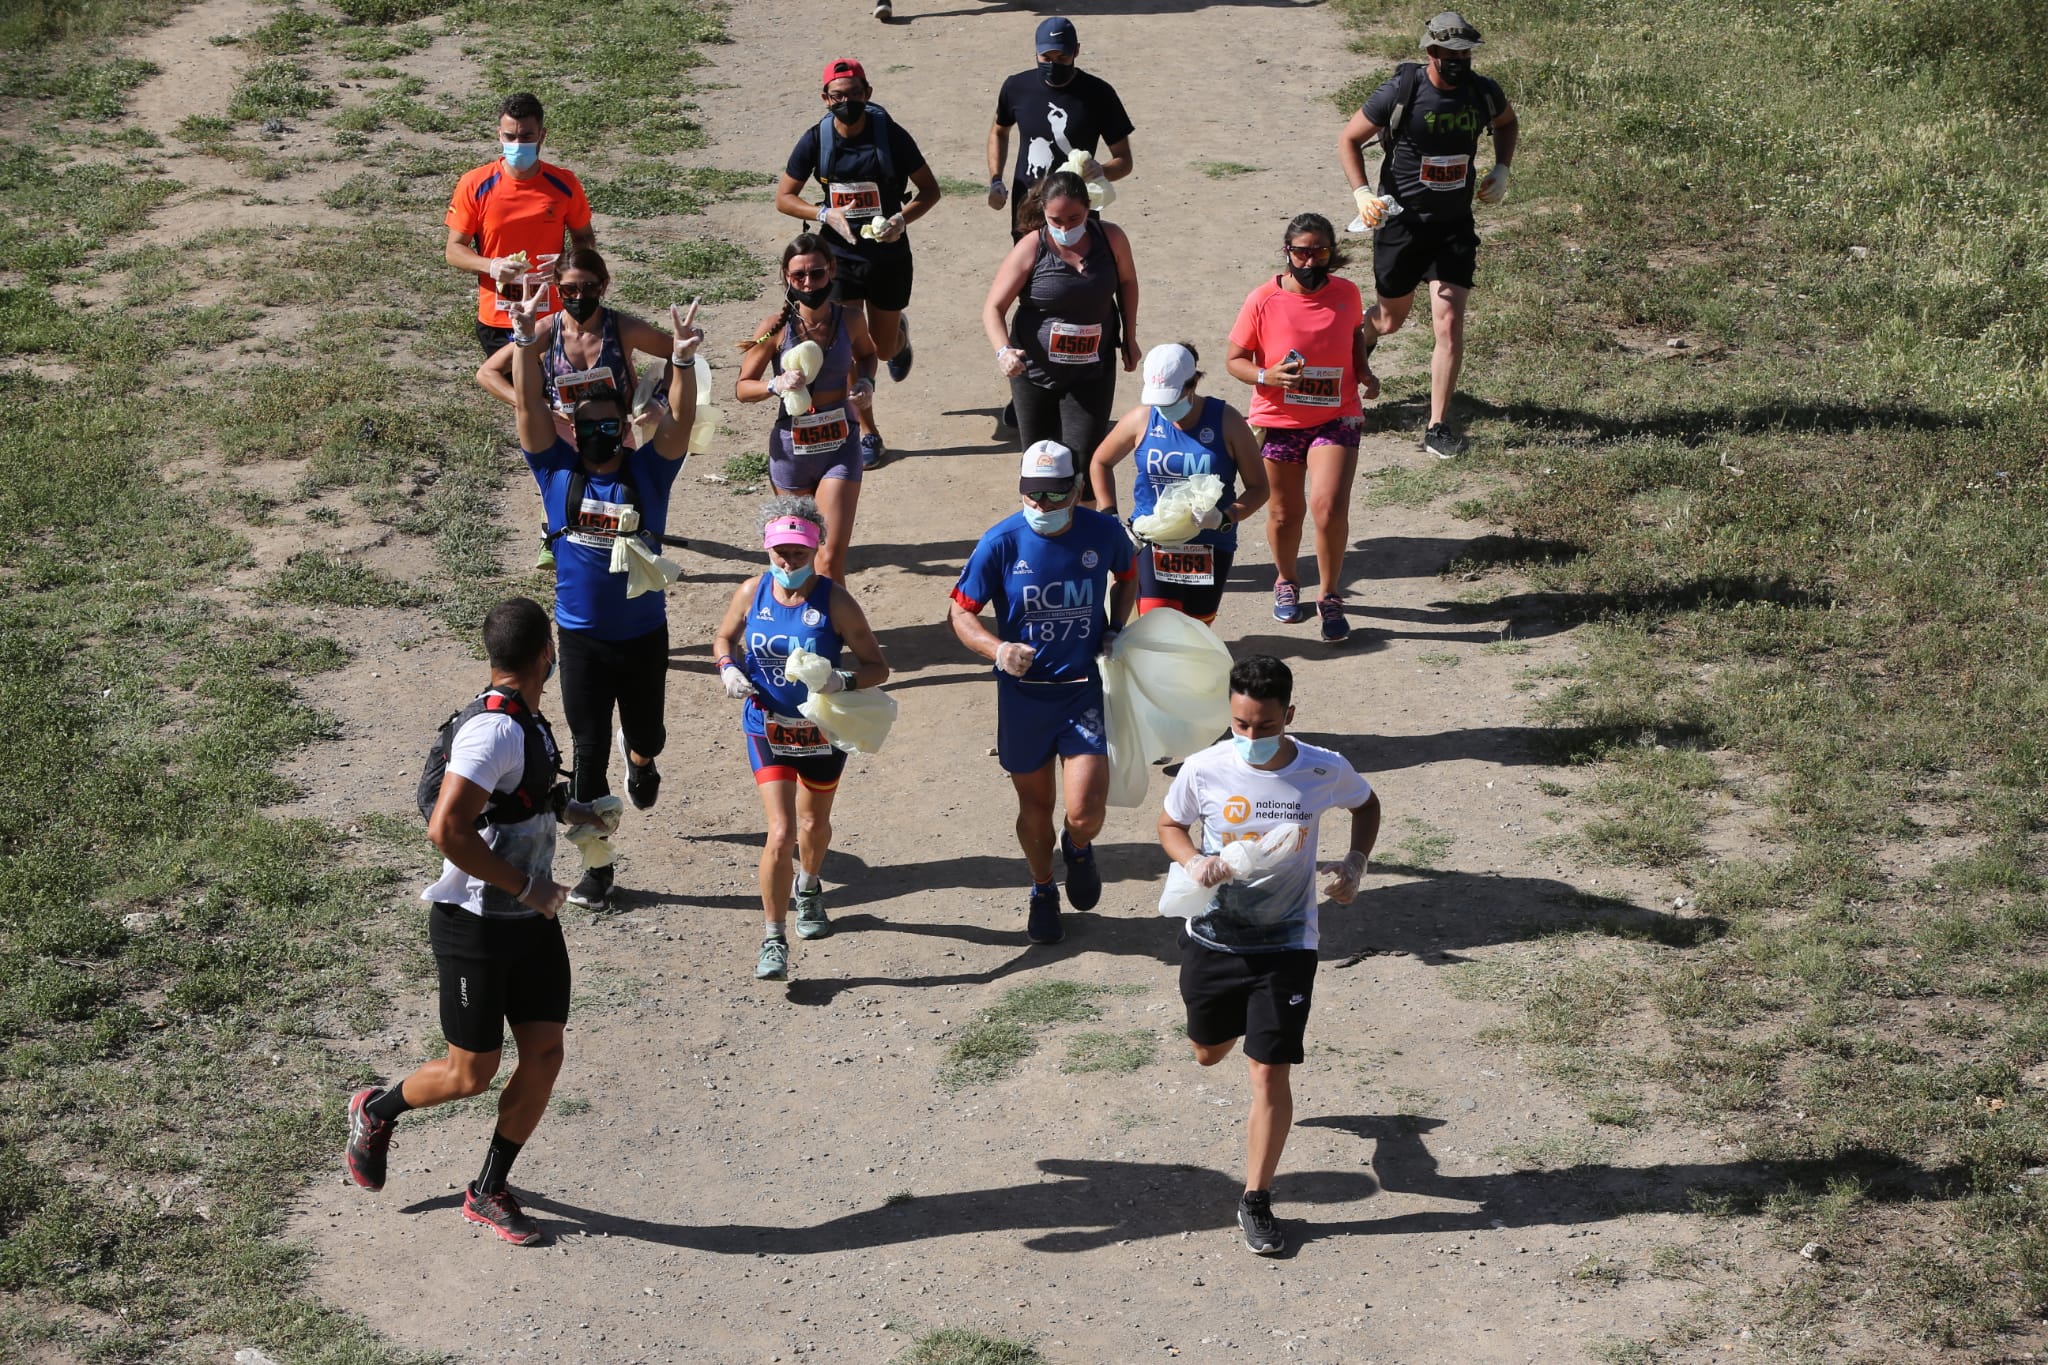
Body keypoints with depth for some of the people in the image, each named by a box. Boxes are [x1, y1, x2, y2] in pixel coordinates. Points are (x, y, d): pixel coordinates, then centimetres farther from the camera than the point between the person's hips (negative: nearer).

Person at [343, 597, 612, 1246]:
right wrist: (526, 887, -24)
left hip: (533, 922, 9)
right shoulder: (493, 729, -24)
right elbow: (446, 829, -31)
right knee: (471, 1074, 3)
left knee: (544, 1056, 5)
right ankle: (375, 1110, 32)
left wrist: (563, 807, 16)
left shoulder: (527, 722, 7)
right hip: (475, 927, -9)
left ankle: (488, 1192, 20)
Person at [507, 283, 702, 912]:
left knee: (646, 735, 17)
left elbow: (679, 420, -20)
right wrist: (524, 341, -26)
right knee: (589, 754, 2)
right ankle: (596, 866, 12)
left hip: (644, 633, 0)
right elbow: (529, 405, -13)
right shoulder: (557, 471, -5)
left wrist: (682, 361, -36)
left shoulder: (648, 472, -6)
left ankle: (639, 761, 56)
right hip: (582, 638, 0)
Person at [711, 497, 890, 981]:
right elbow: (724, 638, 11)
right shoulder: (751, 593, -9)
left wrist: (842, 681, -33)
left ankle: (809, 890, 55)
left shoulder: (835, 602, -17)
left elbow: (878, 668, -12)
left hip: (822, 730, 0)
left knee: (814, 825, 22)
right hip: (767, 729, 0)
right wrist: (729, 668, -11)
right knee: (781, 834, -12)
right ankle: (773, 940, 0)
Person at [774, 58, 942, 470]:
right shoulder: (815, 141, -10)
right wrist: (825, 214, -20)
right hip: (840, 256, 0)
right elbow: (784, 197, -1)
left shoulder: (891, 136, -13)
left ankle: (899, 332, 52)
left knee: (883, 348, 13)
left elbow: (930, 189, -5)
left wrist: (903, 219, -25)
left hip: (889, 255, 0)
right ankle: (868, 434, 9)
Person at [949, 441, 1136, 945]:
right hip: (1023, 695, 0)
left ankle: (1078, 849, 29)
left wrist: (1115, 630, 0)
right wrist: (998, 649, -24)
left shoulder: (1104, 532, -7)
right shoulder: (1001, 543, -13)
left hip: (1085, 690, 0)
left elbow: (1127, 575, 16)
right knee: (1034, 808, 14)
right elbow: (960, 612, -6)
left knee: (1085, 815, -10)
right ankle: (1043, 892, 42)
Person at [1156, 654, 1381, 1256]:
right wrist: (1192, 861, -19)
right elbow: (1169, 825, 3)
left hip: (1285, 945, -2)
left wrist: (1355, 864, -8)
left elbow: (1367, 805, 7)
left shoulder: (1325, 771, -16)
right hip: (1212, 937, 2)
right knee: (1209, 1053, 24)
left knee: (1269, 1074, -7)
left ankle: (1256, 1202, 9)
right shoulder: (1204, 770, -16)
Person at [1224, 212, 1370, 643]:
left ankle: (1330, 597, 7)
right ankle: (1286, 581, 41)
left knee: (1329, 507, -13)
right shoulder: (1263, 301, -11)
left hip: (1336, 419, 0)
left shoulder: (1346, 294, -3)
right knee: (1284, 513, 11)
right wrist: (1266, 375, -23)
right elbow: (1234, 359, -3)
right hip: (1278, 421, 0)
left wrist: (1361, 369, 1)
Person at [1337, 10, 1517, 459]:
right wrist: (1362, 194, -17)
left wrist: (1501, 171, 3)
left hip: (1454, 225, 2)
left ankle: (1438, 427, 0)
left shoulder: (1482, 92, -6)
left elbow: (1507, 123, 19)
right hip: (1401, 223, -2)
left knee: (1450, 324, -10)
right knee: (1392, 318, 15)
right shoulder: (1400, 92, -17)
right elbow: (1348, 139, -5)